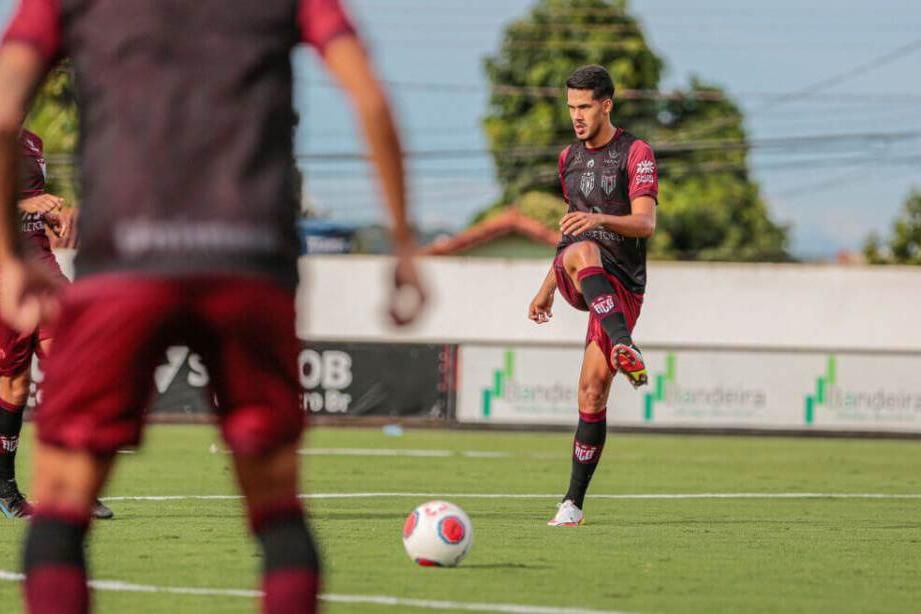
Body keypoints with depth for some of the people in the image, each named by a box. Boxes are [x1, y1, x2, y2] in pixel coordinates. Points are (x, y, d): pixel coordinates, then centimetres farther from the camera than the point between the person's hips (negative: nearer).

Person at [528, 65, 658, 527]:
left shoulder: (635, 154, 0)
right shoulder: (569, 159, 19)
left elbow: (646, 224, -13)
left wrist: (599, 218, -31)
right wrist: (547, 290, 29)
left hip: (620, 282, -3)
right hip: (576, 279, 3)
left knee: (594, 386, -12)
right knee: (582, 252, -37)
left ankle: (574, 502, -3)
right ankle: (623, 346, -59)